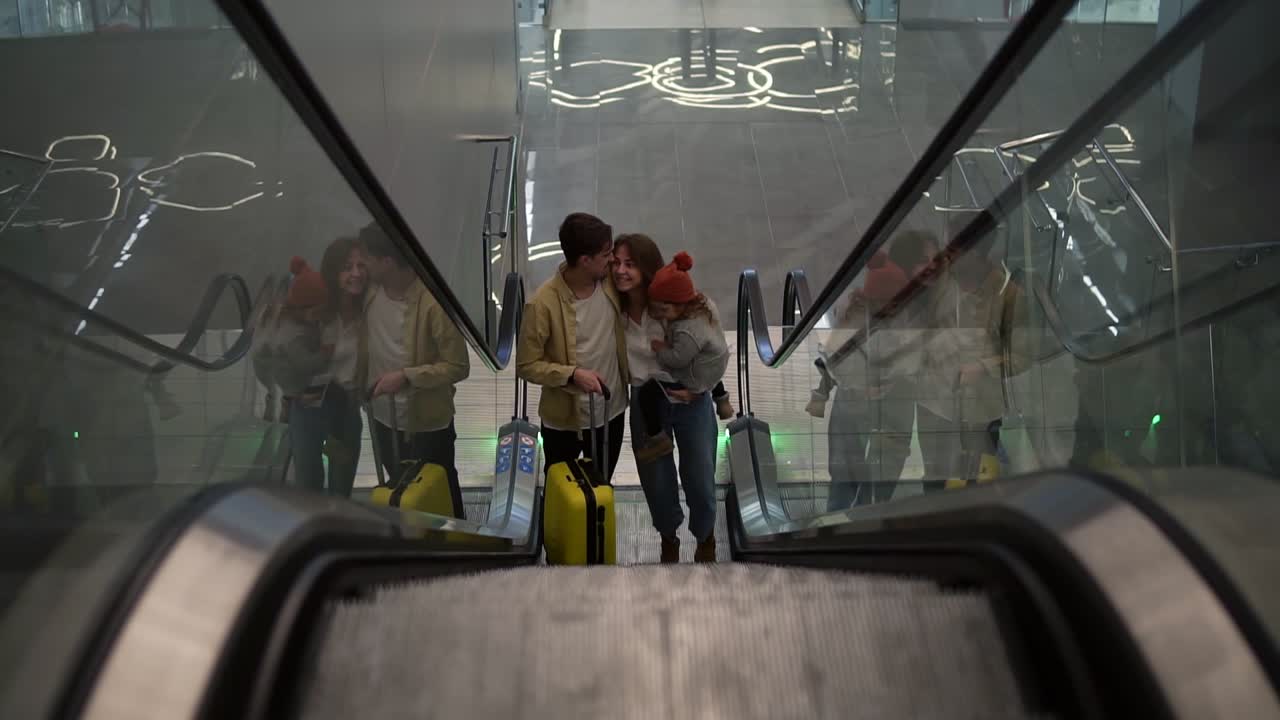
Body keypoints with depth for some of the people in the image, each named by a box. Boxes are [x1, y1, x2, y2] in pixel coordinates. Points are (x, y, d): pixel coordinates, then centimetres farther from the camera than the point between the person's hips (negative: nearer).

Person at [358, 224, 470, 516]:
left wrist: (406, 377, -28)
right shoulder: (371, 293, -6)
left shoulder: (433, 302, -27)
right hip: (384, 418, 7)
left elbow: (458, 366, -22)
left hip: (427, 423, -6)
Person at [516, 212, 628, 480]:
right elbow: (526, 365, -19)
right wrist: (572, 374, -31)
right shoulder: (543, 304, -27)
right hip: (564, 418, -4)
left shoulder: (611, 282, -13)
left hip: (611, 410, 4)